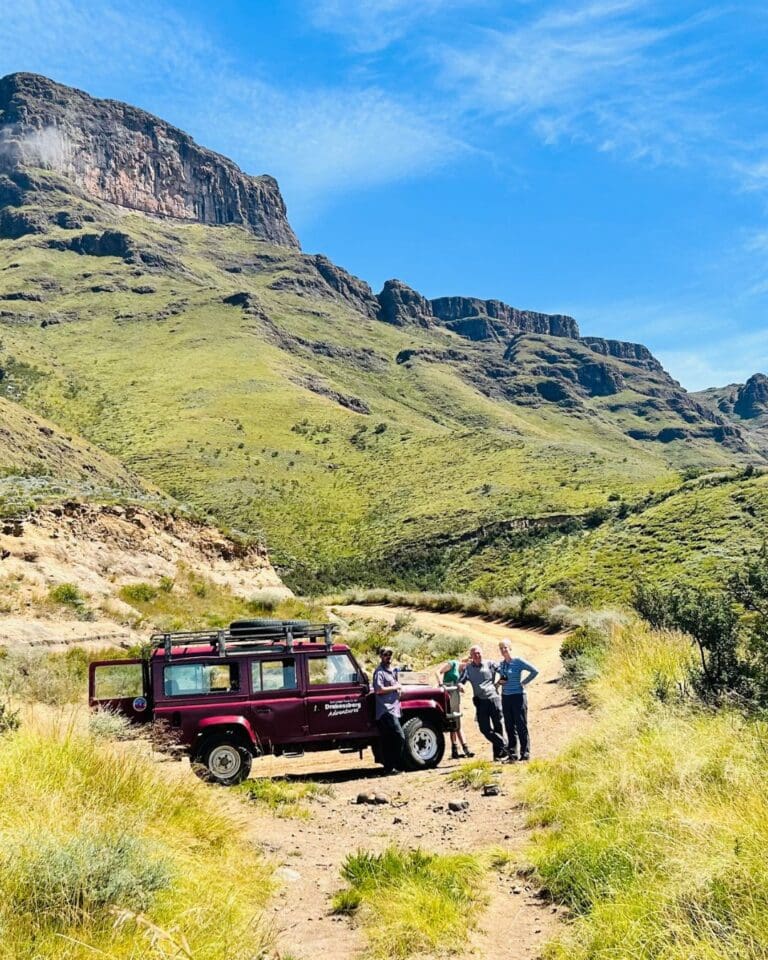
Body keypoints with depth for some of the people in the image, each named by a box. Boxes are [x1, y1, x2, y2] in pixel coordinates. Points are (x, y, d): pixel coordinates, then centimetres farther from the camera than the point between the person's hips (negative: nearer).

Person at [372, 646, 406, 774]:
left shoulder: (393, 670, 18)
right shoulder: (379, 672, -9)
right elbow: (379, 690, -19)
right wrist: (395, 687, -11)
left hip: (393, 709, 9)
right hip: (386, 710, -9)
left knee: (388, 741, 11)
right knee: (400, 737, -15)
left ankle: (388, 767, 15)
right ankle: (397, 766, -8)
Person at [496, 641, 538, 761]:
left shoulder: (518, 661, -8)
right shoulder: (501, 663, 9)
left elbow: (535, 671, -10)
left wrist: (523, 683, -9)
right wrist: (499, 682, 1)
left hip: (518, 696, -6)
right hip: (505, 697, 6)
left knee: (521, 725, -2)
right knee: (509, 726, 8)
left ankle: (525, 753, 4)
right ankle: (512, 753, 14)